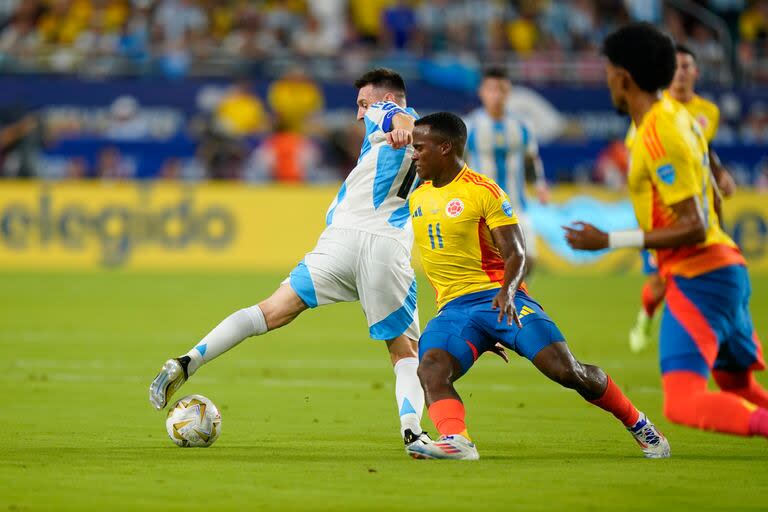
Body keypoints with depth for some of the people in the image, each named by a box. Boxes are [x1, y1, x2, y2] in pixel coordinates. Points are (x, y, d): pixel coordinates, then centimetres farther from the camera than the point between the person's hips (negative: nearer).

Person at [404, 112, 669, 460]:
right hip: (453, 308, 5)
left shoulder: (483, 191, -4)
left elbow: (515, 253, -10)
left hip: (500, 299, -5)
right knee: (430, 370, -27)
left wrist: (507, 291, -33)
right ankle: (455, 441, -46)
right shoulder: (417, 199, 16)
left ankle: (638, 424, 7)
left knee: (567, 371, -14)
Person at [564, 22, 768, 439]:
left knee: (683, 403, -20)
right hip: (725, 264, 10)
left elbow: (694, 227, -22)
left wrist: (609, 241, -21)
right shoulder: (677, 115, 11)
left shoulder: (659, 135, -18)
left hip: (698, 279, -10)